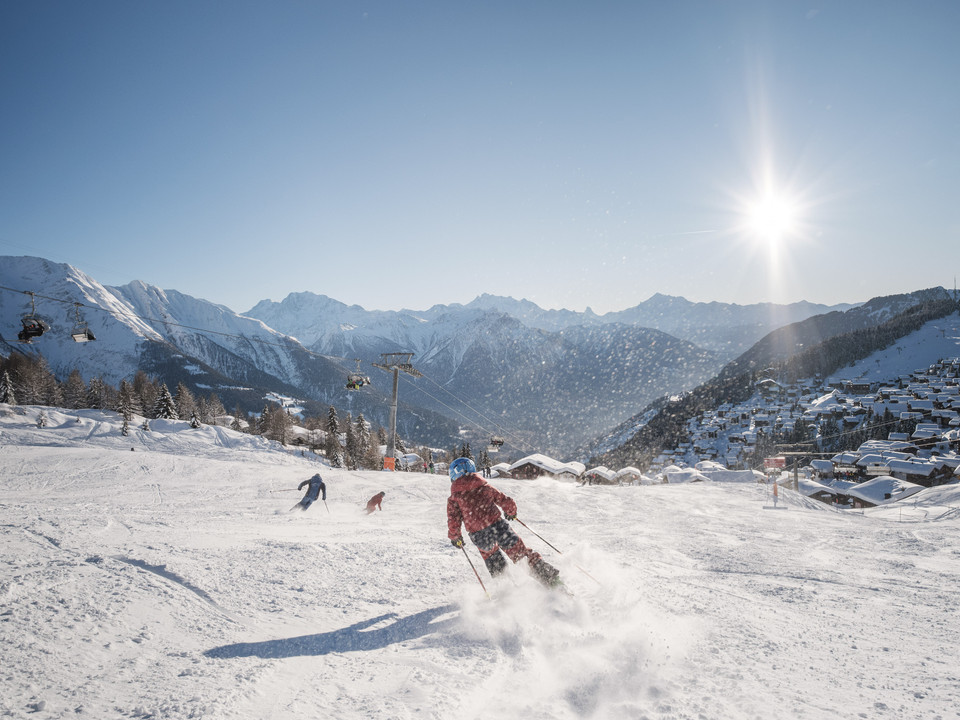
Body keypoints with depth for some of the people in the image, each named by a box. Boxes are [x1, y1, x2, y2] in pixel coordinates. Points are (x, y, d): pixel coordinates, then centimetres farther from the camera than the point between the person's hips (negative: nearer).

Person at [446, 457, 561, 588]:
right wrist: (511, 512, 35)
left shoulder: (454, 499, 4)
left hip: (480, 537, -1)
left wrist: (455, 537, 16)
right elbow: (505, 501, 15)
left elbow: (453, 521, -2)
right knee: (522, 552, 7)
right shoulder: (485, 487, 11)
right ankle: (551, 579, 2)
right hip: (498, 527, 1)